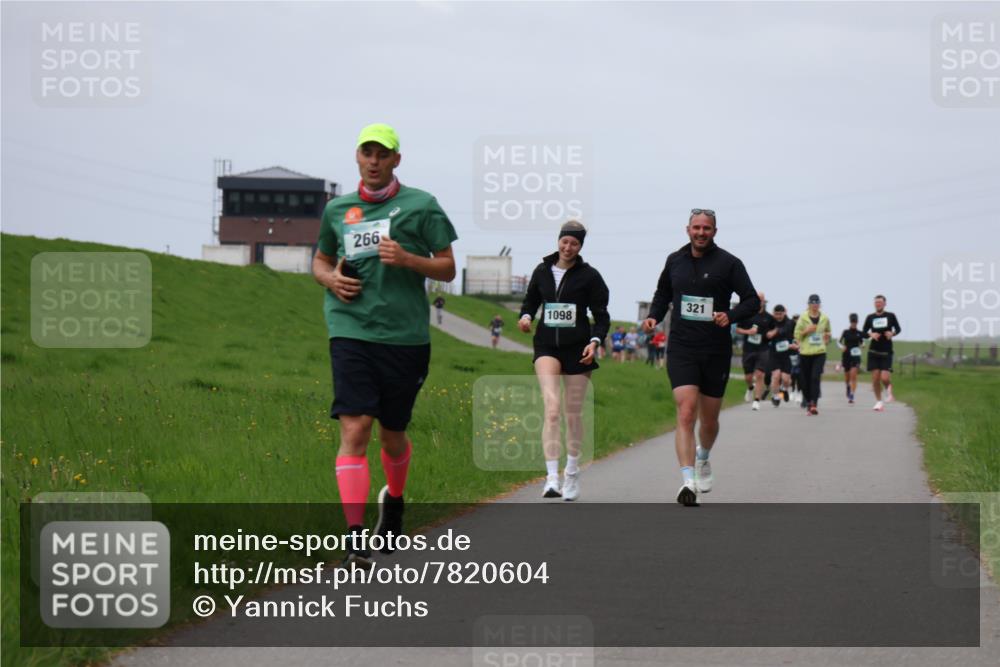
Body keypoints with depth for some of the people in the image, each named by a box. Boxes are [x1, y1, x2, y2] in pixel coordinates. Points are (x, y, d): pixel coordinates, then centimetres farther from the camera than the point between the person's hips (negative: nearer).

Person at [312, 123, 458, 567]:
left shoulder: (420, 205, 3)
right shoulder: (337, 209, 12)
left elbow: (447, 268, 3)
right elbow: (321, 261, 27)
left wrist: (407, 258, -15)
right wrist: (331, 279, 3)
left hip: (404, 335, -1)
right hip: (350, 331, 1)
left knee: (392, 434, 12)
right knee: (354, 430, -14)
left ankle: (393, 502, 44)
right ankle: (355, 538, -17)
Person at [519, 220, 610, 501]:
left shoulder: (589, 276, -1)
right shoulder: (542, 271, 6)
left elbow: (601, 316, 1)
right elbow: (530, 301, 20)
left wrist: (595, 341, -15)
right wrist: (526, 316, -2)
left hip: (577, 349, -1)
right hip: (547, 346, 1)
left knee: (573, 413, 7)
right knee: (552, 408, -17)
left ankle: (572, 474, 26)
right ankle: (552, 478, -24)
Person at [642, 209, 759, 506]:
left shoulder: (728, 263, -3)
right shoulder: (675, 261, 7)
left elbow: (752, 300, -3)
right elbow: (663, 294, 23)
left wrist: (730, 316, -21)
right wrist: (654, 316, 4)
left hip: (716, 351, 0)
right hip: (681, 350, 0)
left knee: (709, 419, 13)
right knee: (686, 414, -16)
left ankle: (703, 459, 45)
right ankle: (688, 481, -24)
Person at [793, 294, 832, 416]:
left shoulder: (825, 318, 7)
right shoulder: (803, 318, -1)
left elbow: (828, 331, 26)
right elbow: (797, 335, 1)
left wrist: (827, 336, 7)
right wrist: (806, 331, -14)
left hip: (820, 352, 0)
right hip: (805, 353, 0)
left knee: (816, 377, -16)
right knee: (806, 379, 5)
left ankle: (814, 404, -20)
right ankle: (808, 403, 22)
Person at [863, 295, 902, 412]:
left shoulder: (891, 316, 2)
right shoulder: (870, 318, 6)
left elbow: (898, 329, 11)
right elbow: (863, 333, 9)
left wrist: (892, 333, -11)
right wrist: (871, 334, -12)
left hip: (886, 352, -2)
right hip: (873, 351, 2)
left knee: (884, 378, -14)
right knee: (875, 378, -3)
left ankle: (888, 389, 22)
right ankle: (879, 401, 12)